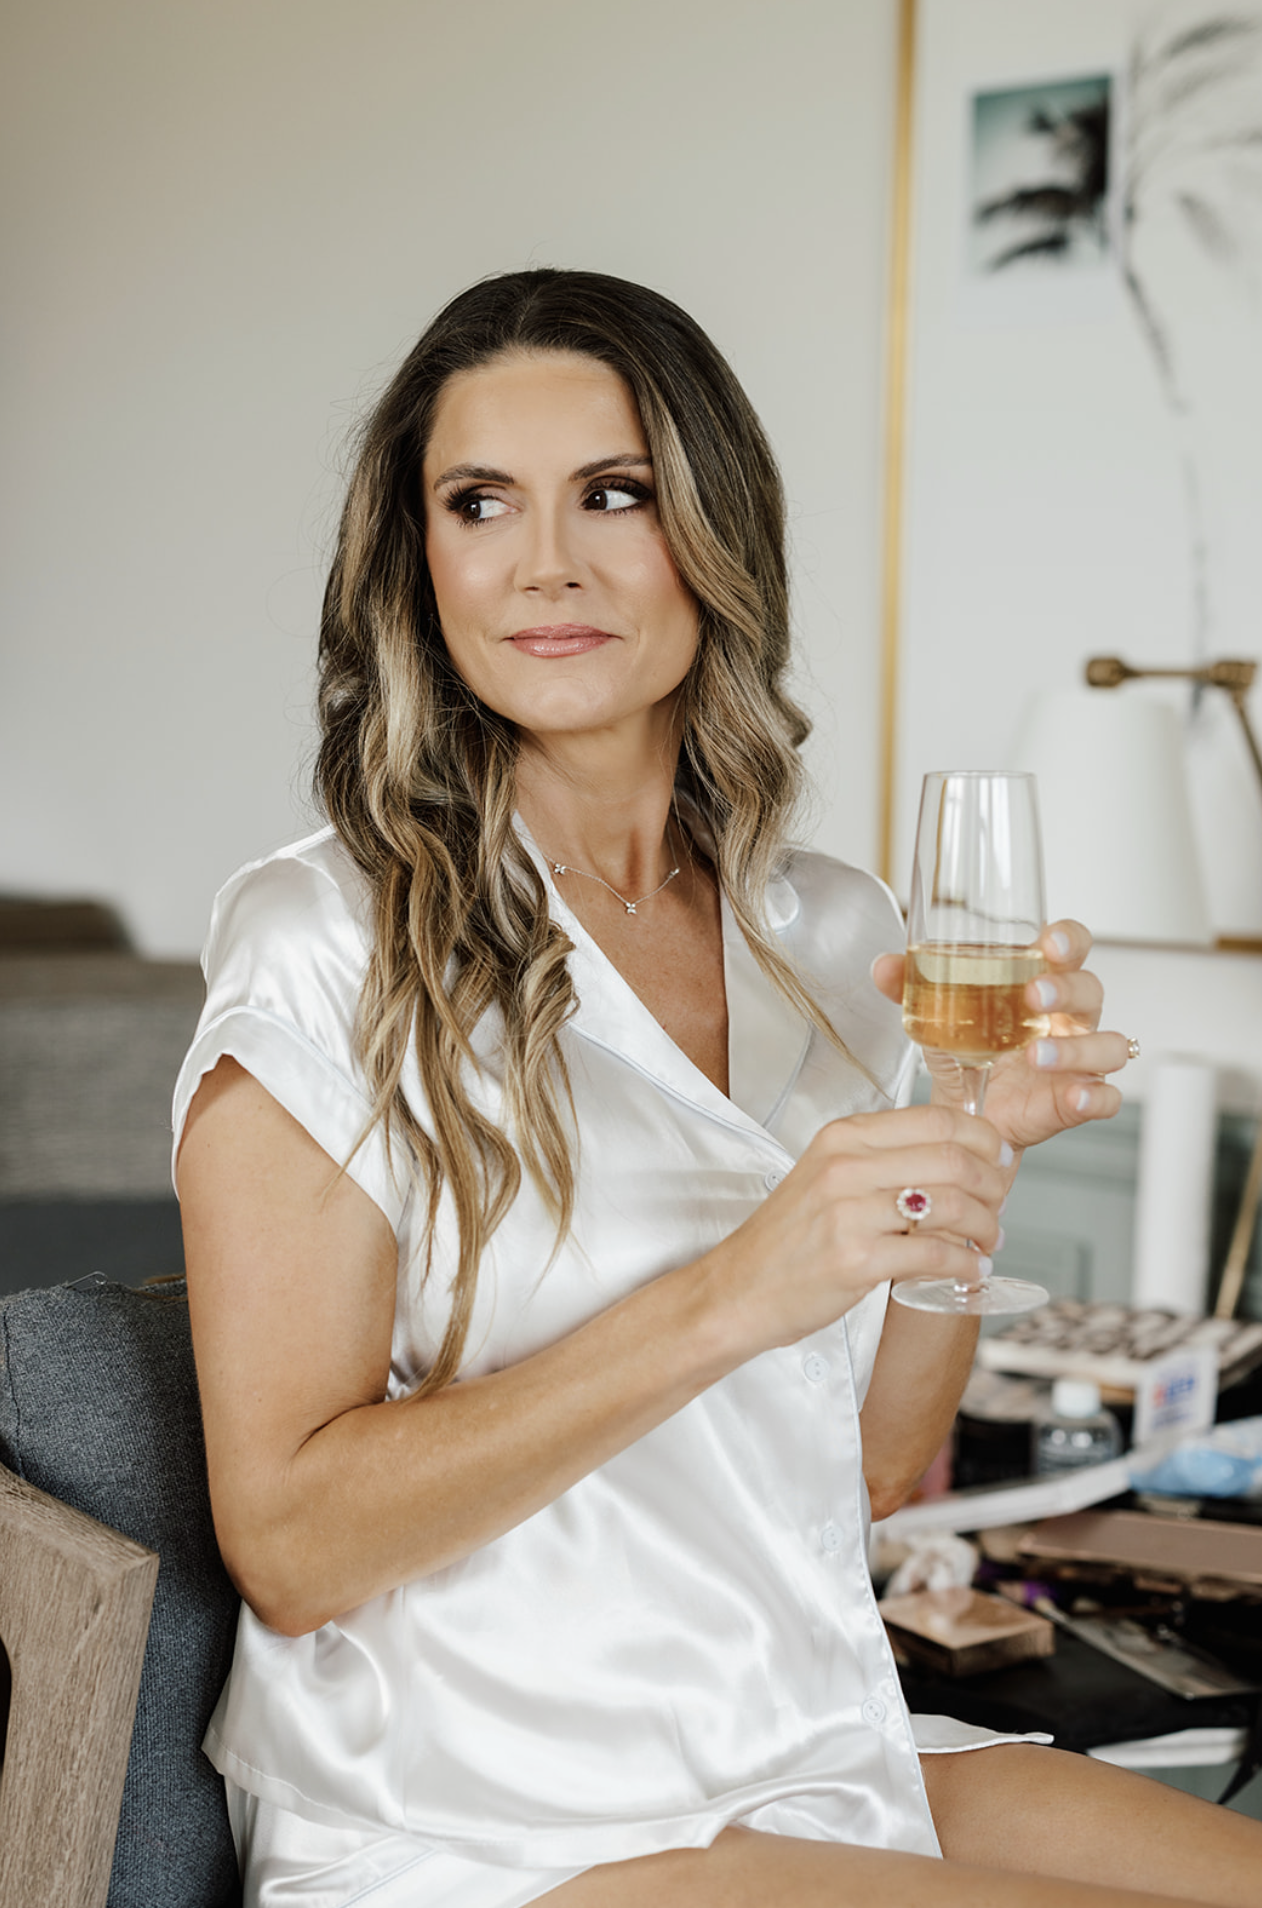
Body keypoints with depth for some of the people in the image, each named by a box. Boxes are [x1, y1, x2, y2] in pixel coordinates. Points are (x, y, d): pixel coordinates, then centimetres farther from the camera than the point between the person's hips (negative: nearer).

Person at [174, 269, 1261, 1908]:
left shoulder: (832, 937, 6)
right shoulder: (322, 947, -11)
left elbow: (869, 1467, 9)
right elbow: (288, 1543, -16)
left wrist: (977, 1149, -7)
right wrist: (731, 1294, -24)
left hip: (821, 1759, 6)